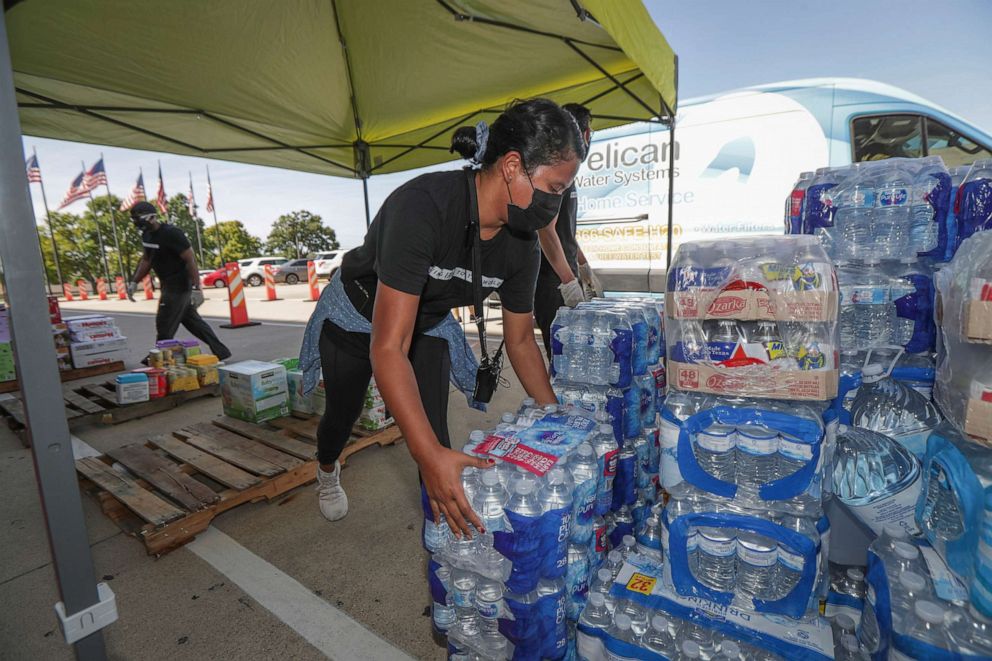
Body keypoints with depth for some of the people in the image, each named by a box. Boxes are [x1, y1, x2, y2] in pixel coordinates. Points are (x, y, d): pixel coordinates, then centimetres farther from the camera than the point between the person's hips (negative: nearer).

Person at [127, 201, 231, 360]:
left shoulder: (171, 234, -19)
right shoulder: (147, 235, 10)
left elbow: (190, 259, -21)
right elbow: (147, 260, 23)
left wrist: (196, 288, -25)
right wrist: (134, 282, 17)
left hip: (179, 286, -10)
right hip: (169, 286, 10)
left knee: (164, 326, -1)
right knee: (193, 321, 13)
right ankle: (221, 352, 19)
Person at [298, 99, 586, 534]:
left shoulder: (522, 246, -21)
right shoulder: (423, 207, -41)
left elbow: (521, 341, -8)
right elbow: (387, 348, -44)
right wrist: (430, 455, -49)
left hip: (427, 324, 4)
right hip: (355, 317, -3)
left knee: (434, 431, -7)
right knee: (343, 414, 20)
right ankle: (326, 471, 57)